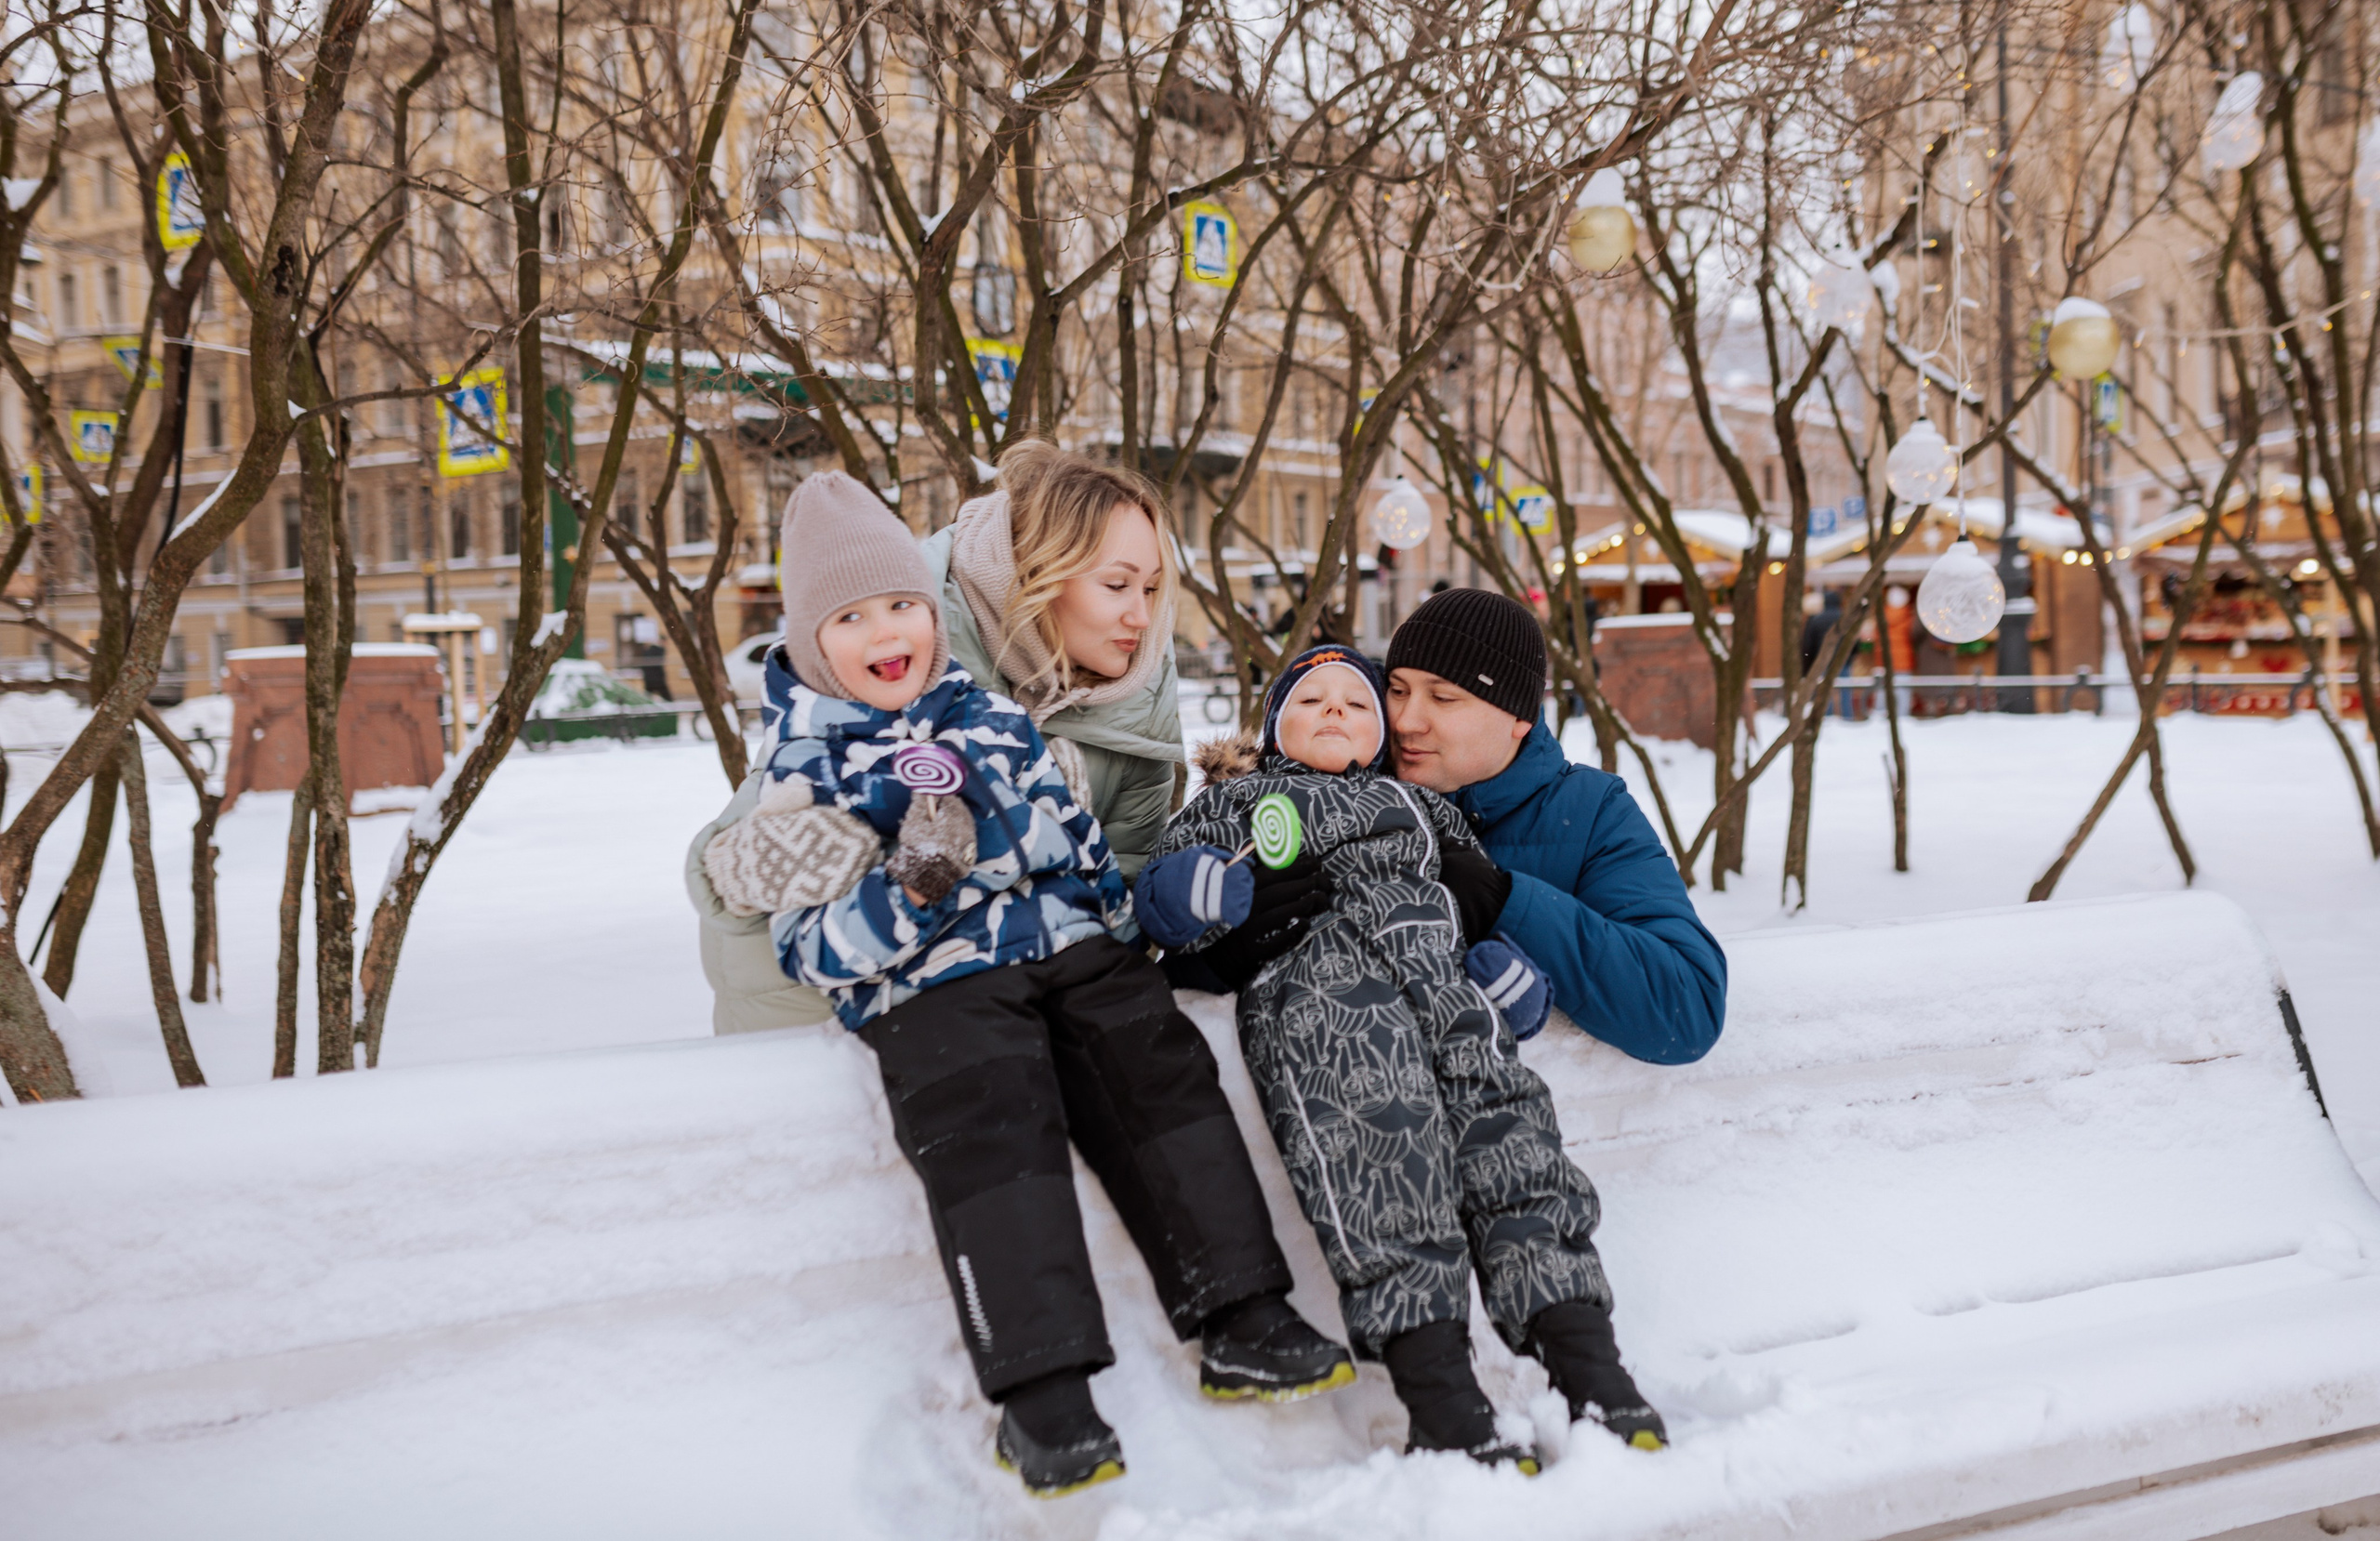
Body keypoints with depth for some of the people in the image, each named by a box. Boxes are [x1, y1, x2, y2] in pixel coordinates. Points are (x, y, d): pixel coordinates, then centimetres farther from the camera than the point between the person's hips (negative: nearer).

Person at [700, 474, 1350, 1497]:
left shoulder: (993, 716, 18)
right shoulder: (804, 773, 5)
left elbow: (1071, 829, 26)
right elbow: (812, 951, -3)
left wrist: (1122, 915, 16)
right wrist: (909, 894, -19)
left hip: (1075, 949, 4)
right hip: (932, 983, -4)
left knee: (1162, 1075, -14)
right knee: (986, 1129, -26)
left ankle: (1242, 1324, -8)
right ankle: (1041, 1390, -24)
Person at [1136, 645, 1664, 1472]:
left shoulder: (1420, 806, 39)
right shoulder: (1232, 803, 33)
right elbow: (1158, 895, 23)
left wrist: (1506, 957, 9)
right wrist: (1190, 893, -2)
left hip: (1443, 973, 3)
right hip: (1310, 969, -2)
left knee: (1501, 1118, -22)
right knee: (1380, 1122, -29)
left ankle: (1591, 1372, -32)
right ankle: (1441, 1401, -37)